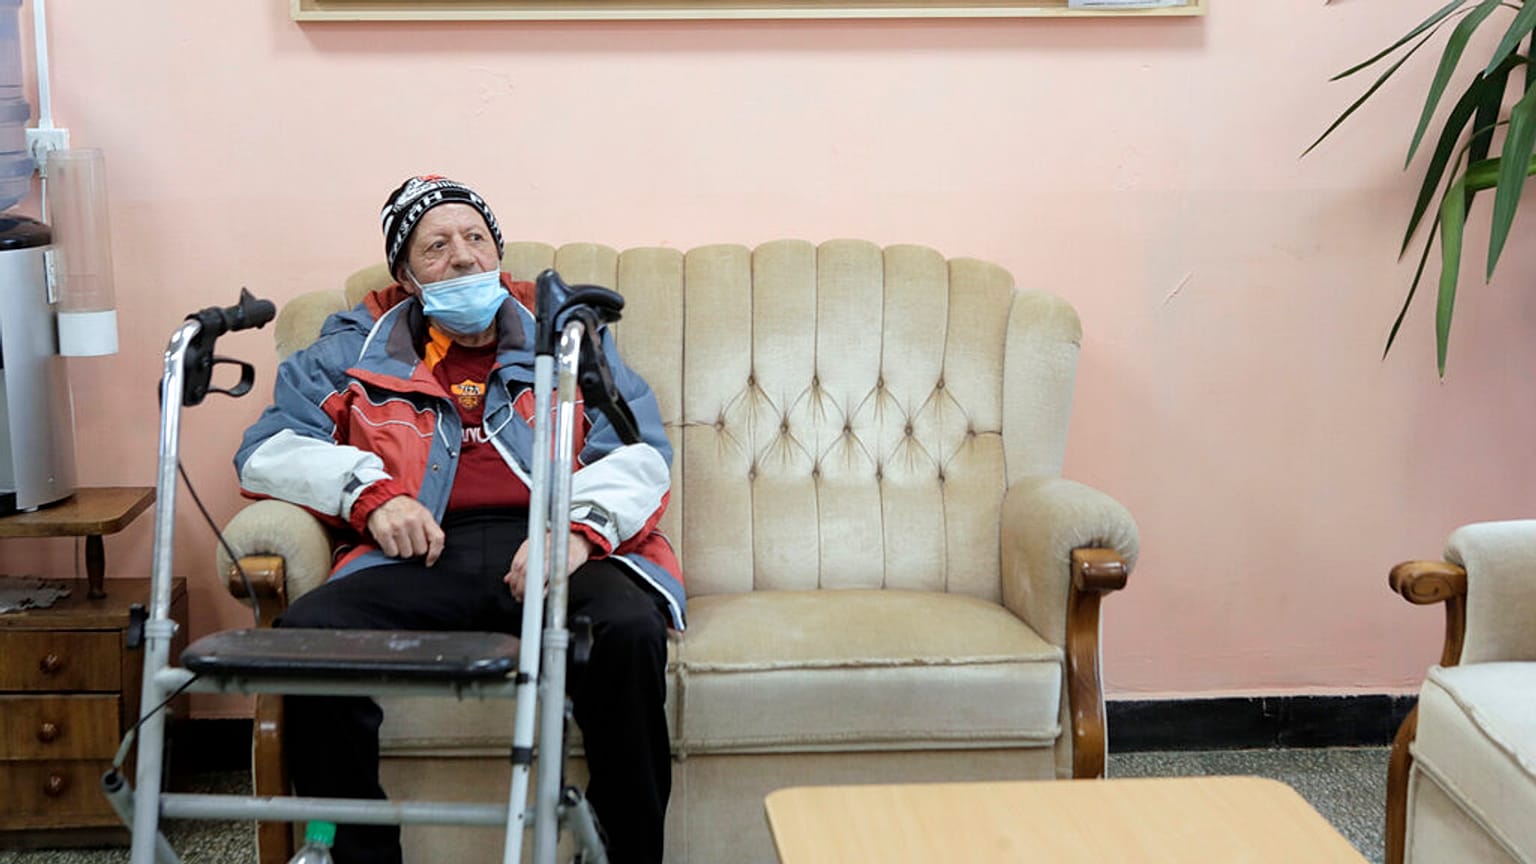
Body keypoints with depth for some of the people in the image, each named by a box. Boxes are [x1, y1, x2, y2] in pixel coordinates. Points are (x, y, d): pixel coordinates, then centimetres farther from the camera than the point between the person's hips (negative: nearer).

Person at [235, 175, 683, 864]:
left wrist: (581, 526, -11)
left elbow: (639, 451, 11)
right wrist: (368, 492, -5)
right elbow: (266, 451, 14)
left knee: (630, 629, -34)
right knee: (306, 631, -30)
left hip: (552, 551, 0)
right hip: (423, 559, 1)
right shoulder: (354, 352, 23)